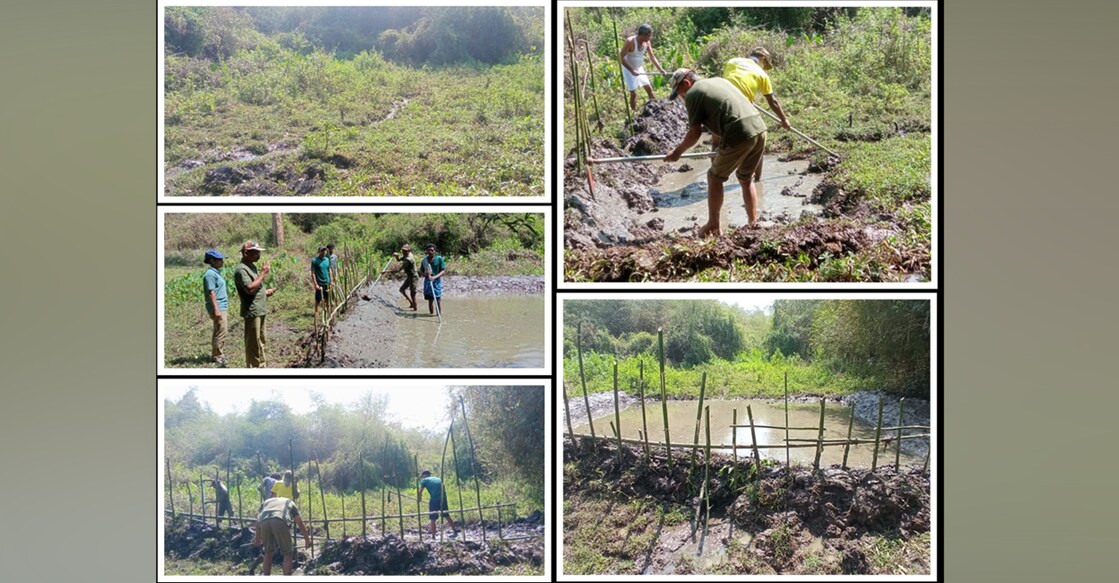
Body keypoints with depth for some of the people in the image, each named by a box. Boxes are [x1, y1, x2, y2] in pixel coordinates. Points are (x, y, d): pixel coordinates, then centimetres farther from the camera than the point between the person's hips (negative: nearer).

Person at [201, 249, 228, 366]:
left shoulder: (217, 273, 16)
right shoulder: (210, 274, -14)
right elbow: (211, 293, -18)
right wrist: (216, 309, -22)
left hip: (223, 307, 10)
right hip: (218, 308, -10)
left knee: (218, 331, 14)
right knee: (222, 331, -9)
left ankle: (216, 354, 21)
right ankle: (217, 356, -4)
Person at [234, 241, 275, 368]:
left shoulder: (252, 266, 15)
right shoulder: (241, 269, -16)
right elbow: (249, 288, -27)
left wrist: (266, 292, 9)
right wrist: (263, 273, -20)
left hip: (260, 310, 10)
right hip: (252, 311, -10)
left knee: (260, 342, 18)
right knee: (253, 343, -4)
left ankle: (260, 367, 27)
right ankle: (253, 368, 1)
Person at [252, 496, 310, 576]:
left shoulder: (267, 502, 43)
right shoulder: (290, 503, 38)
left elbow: (258, 520, 36)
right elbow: (300, 523, 32)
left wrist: (257, 538, 47)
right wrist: (307, 540, 39)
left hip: (264, 522, 2)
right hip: (281, 522, -2)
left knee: (268, 553, 24)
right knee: (287, 554, 14)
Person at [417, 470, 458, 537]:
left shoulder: (424, 480, 8)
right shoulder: (438, 479, 24)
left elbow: (420, 492, 0)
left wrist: (419, 499, 19)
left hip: (434, 499, -5)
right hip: (443, 498, 5)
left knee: (433, 519, 5)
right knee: (447, 516, 22)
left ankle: (433, 536, 6)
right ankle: (455, 531, 30)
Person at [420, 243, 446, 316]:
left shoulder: (439, 259, -6)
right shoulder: (424, 260, 4)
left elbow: (443, 271, -8)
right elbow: (421, 271, 11)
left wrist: (434, 277, -22)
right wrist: (425, 274, -14)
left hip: (437, 281, -4)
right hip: (427, 281, 4)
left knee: (438, 298, -9)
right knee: (430, 299, 10)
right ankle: (431, 313, 21)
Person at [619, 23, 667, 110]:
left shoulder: (647, 42, -8)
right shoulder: (630, 41, -28)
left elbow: (652, 57, 3)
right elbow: (621, 57, -26)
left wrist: (661, 69, -6)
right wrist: (632, 70, -29)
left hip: (639, 69, 7)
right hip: (628, 70, -7)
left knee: (649, 88, 11)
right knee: (633, 93, -6)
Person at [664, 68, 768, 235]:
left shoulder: (692, 94, 2)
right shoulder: (719, 80, 25)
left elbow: (695, 133, 1)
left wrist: (677, 152, 15)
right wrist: (717, 141, 43)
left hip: (740, 135, -7)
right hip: (760, 128, 7)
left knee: (715, 178, 11)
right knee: (746, 178, 24)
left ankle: (713, 227, 17)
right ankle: (754, 224, 27)